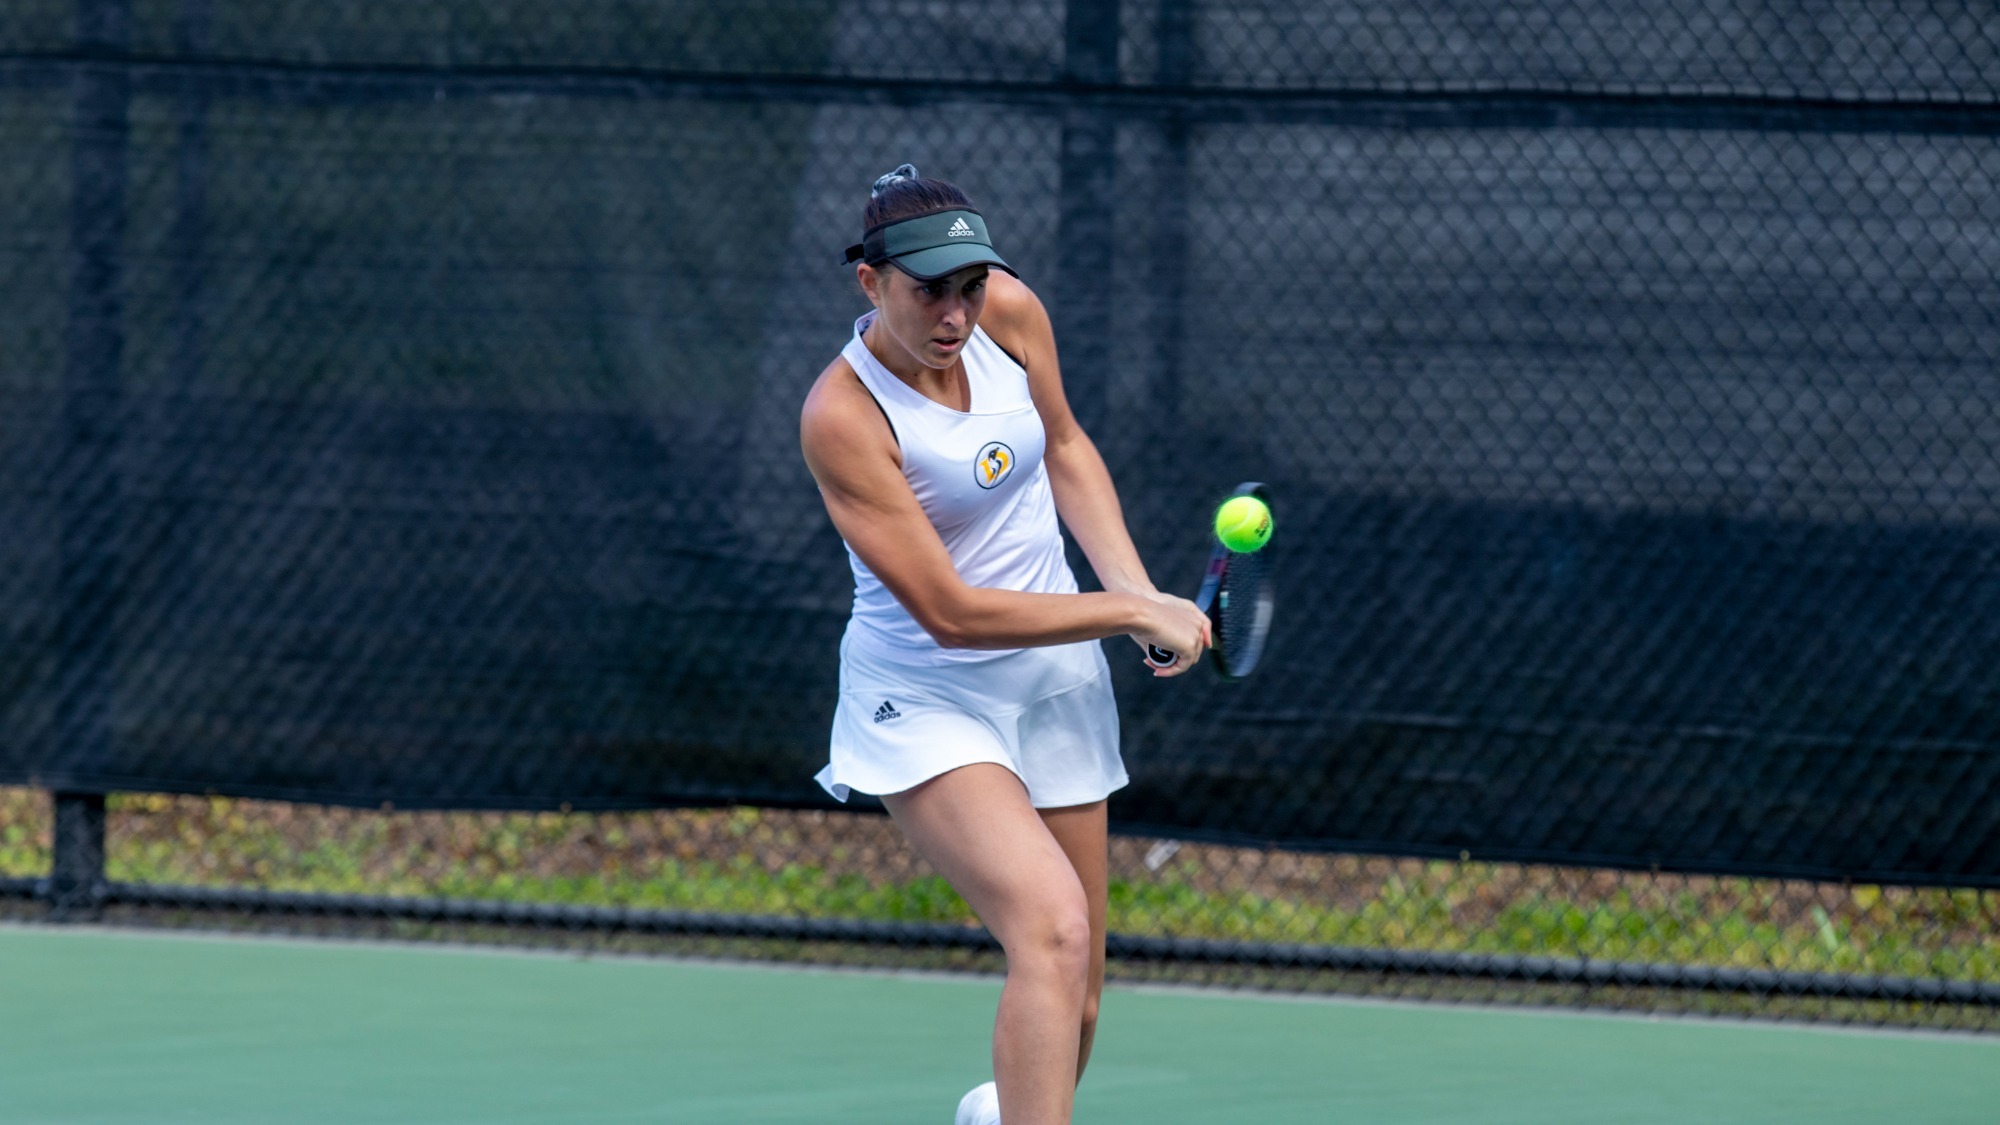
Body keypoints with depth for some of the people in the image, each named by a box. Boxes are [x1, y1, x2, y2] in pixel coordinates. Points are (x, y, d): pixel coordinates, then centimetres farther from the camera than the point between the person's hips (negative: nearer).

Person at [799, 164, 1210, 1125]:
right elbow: (951, 613, -23)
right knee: (1054, 932, -29)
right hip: (927, 699, -6)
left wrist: (1137, 587, 0)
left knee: (1073, 1002, 8)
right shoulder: (843, 417, -24)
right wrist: (1132, 614, -19)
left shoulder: (1010, 312, -8)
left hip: (1054, 682, 6)